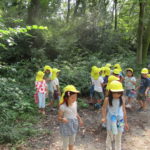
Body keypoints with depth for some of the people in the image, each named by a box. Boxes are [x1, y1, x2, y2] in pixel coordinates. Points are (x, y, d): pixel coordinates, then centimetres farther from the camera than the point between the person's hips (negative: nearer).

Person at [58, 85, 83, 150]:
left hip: (73, 125, 6)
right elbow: (59, 117, -18)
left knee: (72, 142, 26)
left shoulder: (75, 103, -7)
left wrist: (79, 119, -2)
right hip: (66, 127, -6)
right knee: (65, 143, 10)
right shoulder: (63, 106, -25)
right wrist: (62, 119, -38)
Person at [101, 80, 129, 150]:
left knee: (118, 138, 16)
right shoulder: (107, 99, -17)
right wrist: (103, 117, -19)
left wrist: (125, 122, 4)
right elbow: (104, 108, -4)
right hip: (110, 121, -1)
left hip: (120, 120, 2)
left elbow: (124, 110, -2)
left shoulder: (122, 99, -11)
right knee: (109, 137, 17)